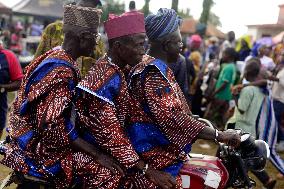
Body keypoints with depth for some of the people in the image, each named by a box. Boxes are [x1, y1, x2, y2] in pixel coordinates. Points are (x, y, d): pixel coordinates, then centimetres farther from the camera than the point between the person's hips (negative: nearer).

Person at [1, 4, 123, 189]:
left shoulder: (57, 57, 5)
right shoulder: (62, 71, -24)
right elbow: (53, 127, -28)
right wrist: (97, 154, -25)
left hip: (38, 136, 10)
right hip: (41, 145, -10)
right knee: (108, 171, -17)